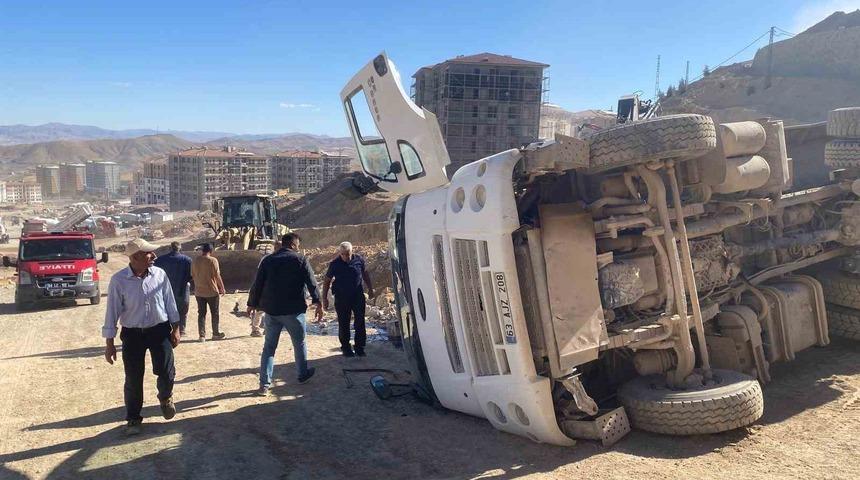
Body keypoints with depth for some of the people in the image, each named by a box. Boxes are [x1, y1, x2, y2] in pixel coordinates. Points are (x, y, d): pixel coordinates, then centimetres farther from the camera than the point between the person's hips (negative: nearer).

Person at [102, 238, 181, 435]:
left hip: (160, 330, 2)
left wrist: (175, 329, 6)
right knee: (133, 379, 5)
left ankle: (165, 398, 37)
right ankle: (133, 418, 25)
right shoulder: (119, 280, -13)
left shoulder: (160, 274, -6)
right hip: (132, 334, -1)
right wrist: (109, 343, -7)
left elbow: (169, 303, 3)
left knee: (166, 372, 4)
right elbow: (112, 312, -8)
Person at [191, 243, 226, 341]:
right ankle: (216, 333, 15)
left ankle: (202, 335, 9)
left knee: (201, 313, 9)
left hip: (199, 292, 4)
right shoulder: (212, 260, -12)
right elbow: (217, 276, -12)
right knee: (215, 313, 9)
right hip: (212, 291, -4)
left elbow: (193, 276, 11)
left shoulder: (195, 261, 4)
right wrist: (222, 288, -2)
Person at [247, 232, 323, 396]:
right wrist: (318, 303, 0)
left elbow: (257, 284, 6)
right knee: (299, 343, 16)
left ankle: (264, 384, 6)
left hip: (271, 311, 3)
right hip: (293, 311, -3)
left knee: (269, 346, 9)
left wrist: (252, 304, 16)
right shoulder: (300, 260, -5)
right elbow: (312, 284, -7)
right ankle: (303, 374, 31)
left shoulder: (268, 260, 5)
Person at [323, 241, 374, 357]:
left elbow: (365, 274, 13)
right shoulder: (335, 264, -8)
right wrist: (324, 298, -2)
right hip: (341, 298, -2)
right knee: (343, 324, 5)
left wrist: (370, 288, 16)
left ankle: (359, 347, 16)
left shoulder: (359, 260, -4)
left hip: (358, 296, 2)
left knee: (360, 322, 4)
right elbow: (327, 281, 0)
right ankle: (345, 348, 19)